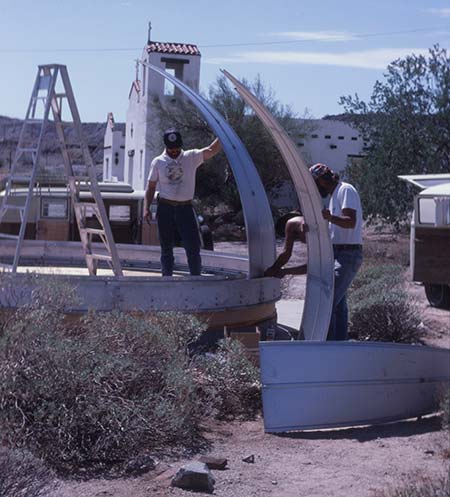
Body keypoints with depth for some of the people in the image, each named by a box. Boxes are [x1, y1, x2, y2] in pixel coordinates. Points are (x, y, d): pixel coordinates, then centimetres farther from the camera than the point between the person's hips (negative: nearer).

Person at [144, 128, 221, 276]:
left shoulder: (191, 157, 3)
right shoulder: (158, 162, 6)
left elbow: (211, 150, -9)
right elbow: (151, 187, 7)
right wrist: (146, 208, -2)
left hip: (185, 208, -1)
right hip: (165, 208, 1)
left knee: (193, 247, -5)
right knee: (166, 249, 8)